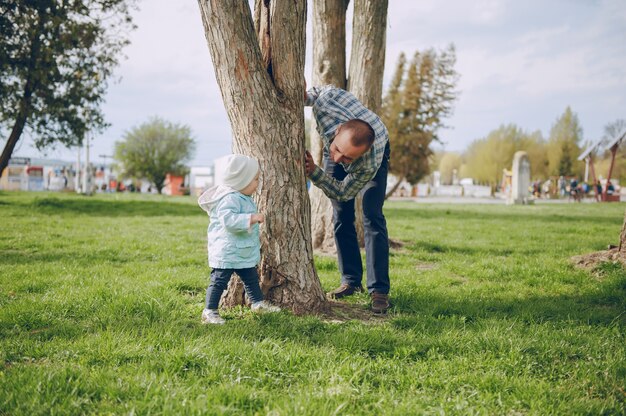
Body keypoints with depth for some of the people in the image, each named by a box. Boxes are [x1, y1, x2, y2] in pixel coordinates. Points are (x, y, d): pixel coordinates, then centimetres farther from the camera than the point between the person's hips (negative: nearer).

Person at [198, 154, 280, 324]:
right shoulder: (229, 200, -23)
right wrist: (251, 218, -38)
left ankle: (258, 303, 35)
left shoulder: (244, 198, 12)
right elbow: (229, 220, -36)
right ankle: (209, 312, 0)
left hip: (244, 252, 10)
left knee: (251, 278, 20)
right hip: (226, 252, -10)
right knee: (219, 281, -5)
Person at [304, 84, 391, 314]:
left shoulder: (371, 163, -46)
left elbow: (342, 192, -31)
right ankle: (351, 281, 8)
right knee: (341, 216, -1)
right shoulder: (326, 99, -43)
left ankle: (379, 290, -12)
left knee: (372, 217, -15)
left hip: (374, 153, -3)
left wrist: (314, 172, -43)